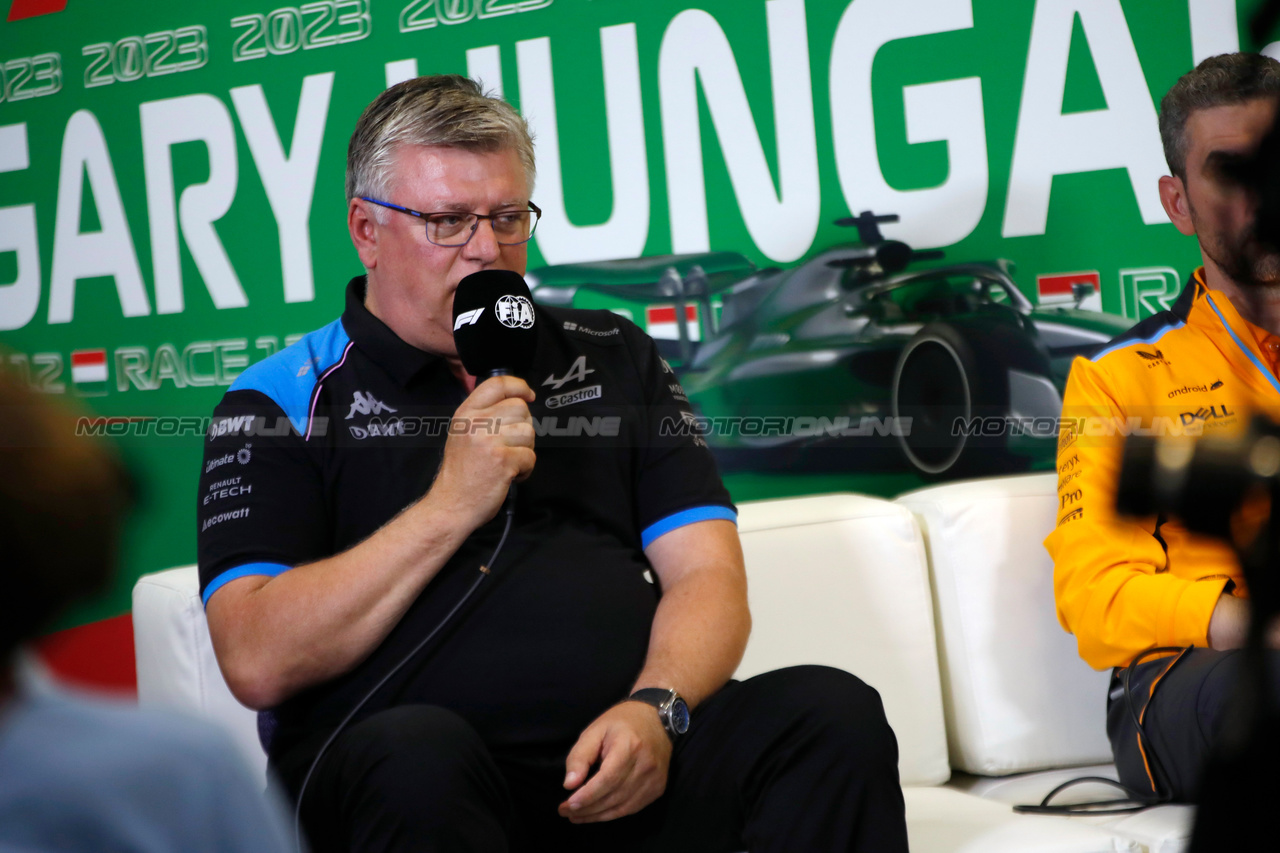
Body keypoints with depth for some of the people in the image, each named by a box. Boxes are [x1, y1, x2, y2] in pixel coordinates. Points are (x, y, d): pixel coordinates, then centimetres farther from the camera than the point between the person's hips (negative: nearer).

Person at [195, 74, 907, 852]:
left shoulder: (612, 359, 20)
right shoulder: (281, 402, 7)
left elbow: (709, 578, 10)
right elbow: (258, 665, -5)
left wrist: (655, 710, -11)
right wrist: (451, 507, -9)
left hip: (632, 769, 4)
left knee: (833, 713, -23)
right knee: (416, 753, -39)